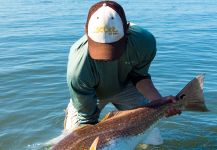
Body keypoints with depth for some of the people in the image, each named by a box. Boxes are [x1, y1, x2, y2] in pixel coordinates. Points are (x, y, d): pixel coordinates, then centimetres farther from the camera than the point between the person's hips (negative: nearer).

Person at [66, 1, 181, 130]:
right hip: (94, 92, -2)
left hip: (125, 85, 3)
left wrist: (159, 101, -28)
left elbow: (139, 76, -16)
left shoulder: (145, 42, -35)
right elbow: (87, 118, -29)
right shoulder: (78, 70, -42)